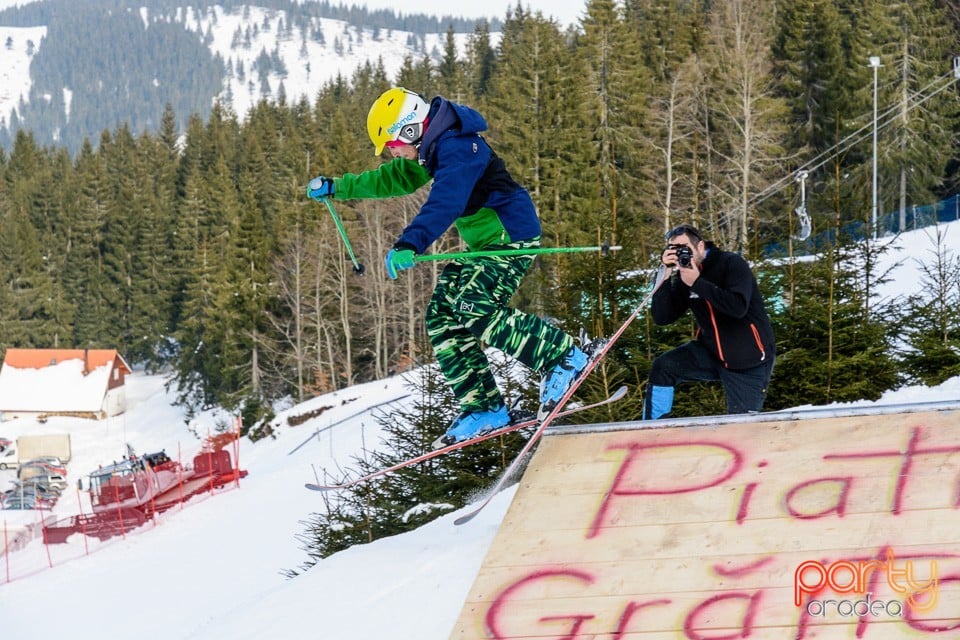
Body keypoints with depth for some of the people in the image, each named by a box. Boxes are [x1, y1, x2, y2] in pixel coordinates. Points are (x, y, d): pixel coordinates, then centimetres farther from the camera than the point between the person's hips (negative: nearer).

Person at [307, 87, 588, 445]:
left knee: (476, 314, -23)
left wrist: (410, 245, -51)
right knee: (443, 318, 1)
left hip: (511, 237, -11)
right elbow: (397, 179, 26)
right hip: (482, 242, 11)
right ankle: (484, 409, 0)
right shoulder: (431, 148, 9)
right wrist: (337, 188, 27)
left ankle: (564, 358, -8)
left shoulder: (457, 148, -23)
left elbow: (444, 204, -38)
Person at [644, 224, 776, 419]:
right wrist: (666, 276, -19)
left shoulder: (731, 264, -15)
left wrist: (697, 283, -29)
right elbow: (661, 317, -8)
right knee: (663, 368, -12)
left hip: (748, 358, -5)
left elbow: (738, 307, -31)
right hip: (712, 351, 5)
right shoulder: (683, 278, 0)